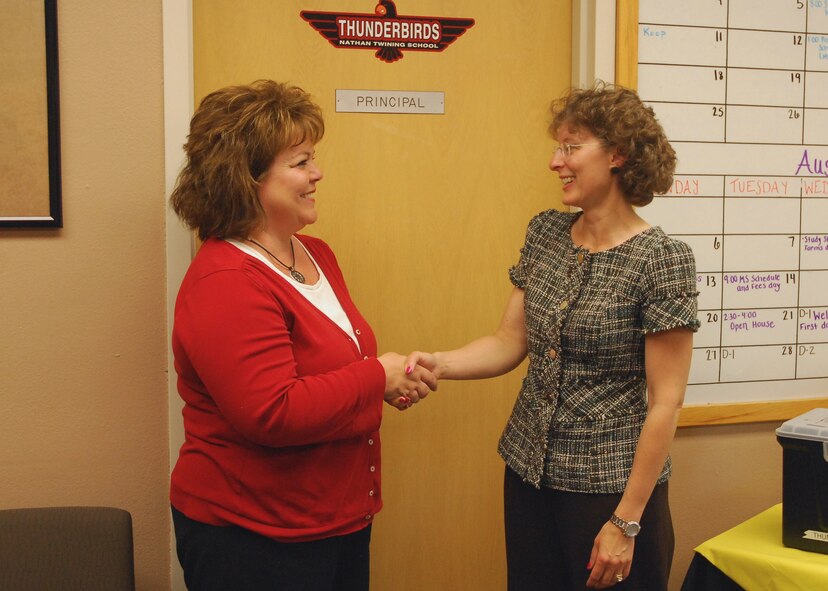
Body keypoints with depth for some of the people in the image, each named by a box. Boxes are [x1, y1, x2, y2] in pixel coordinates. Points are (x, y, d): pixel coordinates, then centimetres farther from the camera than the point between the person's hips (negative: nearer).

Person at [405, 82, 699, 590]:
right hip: (529, 474, 5)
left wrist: (627, 521, -14)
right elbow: (511, 341, 6)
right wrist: (438, 364, -13)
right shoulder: (545, 233, 3)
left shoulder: (663, 260, -15)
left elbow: (665, 403, -15)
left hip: (610, 487, -5)